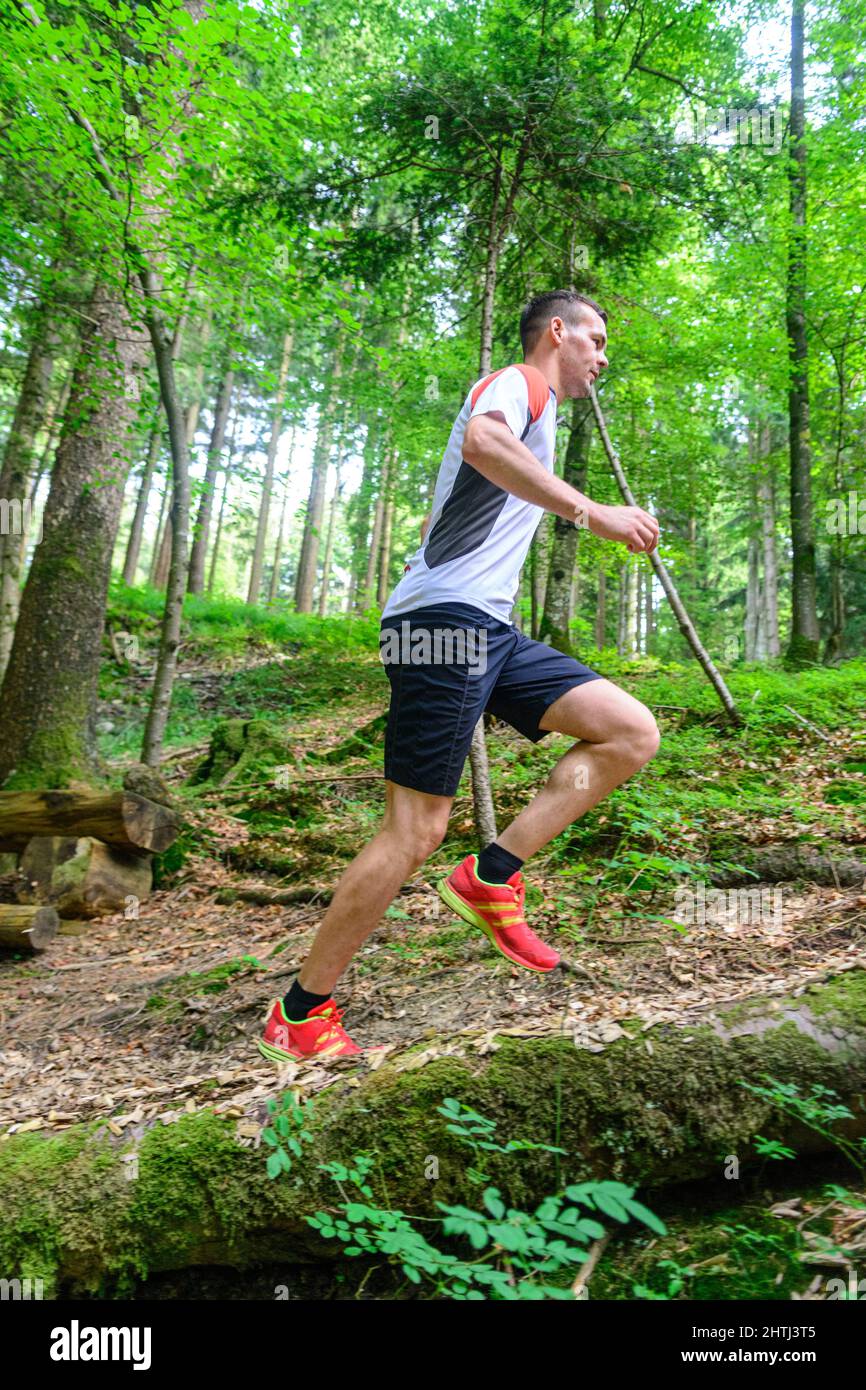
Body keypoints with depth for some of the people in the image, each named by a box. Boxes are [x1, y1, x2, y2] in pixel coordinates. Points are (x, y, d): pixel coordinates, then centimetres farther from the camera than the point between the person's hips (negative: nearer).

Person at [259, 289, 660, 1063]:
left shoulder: (535, 413, 31)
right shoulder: (516, 382, 1)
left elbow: (443, 528, 34)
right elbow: (480, 440, -26)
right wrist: (592, 513, -26)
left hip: (489, 632, 10)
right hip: (448, 620, -10)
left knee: (631, 732, -1)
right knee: (417, 833, -10)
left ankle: (493, 876, -3)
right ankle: (299, 1015, 4)